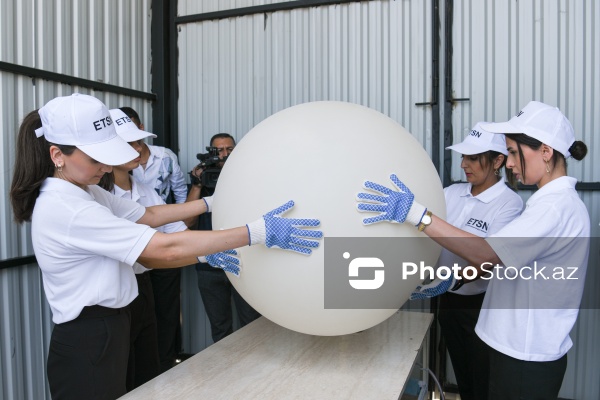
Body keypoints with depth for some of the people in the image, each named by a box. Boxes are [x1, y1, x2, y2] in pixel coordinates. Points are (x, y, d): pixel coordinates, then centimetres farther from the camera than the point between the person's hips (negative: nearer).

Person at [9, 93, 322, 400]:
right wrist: (258, 232, -31)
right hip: (87, 343, -9)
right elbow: (167, 248, -30)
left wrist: (211, 202, 6)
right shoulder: (64, 209, -26)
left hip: (105, 330, 9)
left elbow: (148, 215, 10)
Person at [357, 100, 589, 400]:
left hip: (528, 359, -9)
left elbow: (486, 254, -33)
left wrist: (415, 213, -38)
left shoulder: (557, 207, -22)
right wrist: (455, 280, 0)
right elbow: (503, 259, 11)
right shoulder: (549, 201, 9)